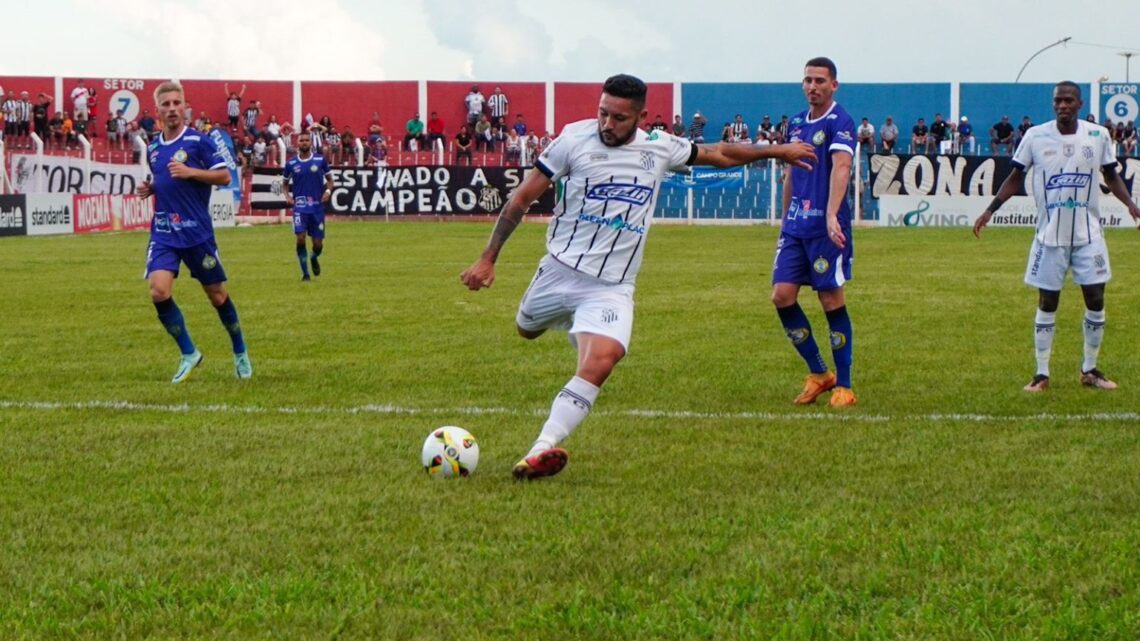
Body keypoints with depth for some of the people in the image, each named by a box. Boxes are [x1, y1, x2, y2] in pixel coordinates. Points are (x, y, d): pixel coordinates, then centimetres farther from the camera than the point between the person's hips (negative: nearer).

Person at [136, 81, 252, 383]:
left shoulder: (198, 141, -7)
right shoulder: (152, 147, 10)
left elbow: (224, 176, -8)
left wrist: (190, 172, -20)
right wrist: (150, 188, 4)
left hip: (197, 232, -4)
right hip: (163, 233, 4)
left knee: (216, 294, 7)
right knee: (158, 291, -16)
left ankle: (240, 353, 29)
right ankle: (189, 354, -1)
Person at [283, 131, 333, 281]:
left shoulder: (320, 160, 2)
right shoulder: (291, 163, 3)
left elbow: (329, 179, 11)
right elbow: (286, 183, 16)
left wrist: (328, 191, -8)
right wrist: (287, 196, -2)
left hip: (317, 206, 1)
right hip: (299, 206, -1)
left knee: (318, 243, 2)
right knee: (301, 238, -16)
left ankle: (314, 258, 39)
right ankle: (305, 273, -3)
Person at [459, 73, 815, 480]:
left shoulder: (660, 148, 1)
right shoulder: (574, 139, -7)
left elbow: (718, 154, 20)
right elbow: (522, 199, -3)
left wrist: (777, 151, 26)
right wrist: (487, 258, -5)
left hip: (612, 287, 0)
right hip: (560, 270, 1)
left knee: (601, 362, -25)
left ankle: (541, 452, -32)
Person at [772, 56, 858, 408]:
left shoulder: (840, 122, -10)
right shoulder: (797, 123, 14)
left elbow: (840, 168, -24)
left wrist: (831, 215, -37)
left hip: (826, 226, -7)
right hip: (795, 225, 7)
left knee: (832, 300, -3)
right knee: (782, 295, -2)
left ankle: (843, 386, 7)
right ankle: (818, 373, 12)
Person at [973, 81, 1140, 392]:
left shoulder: (1098, 135, -2)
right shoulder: (1035, 136, -5)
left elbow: (1111, 176, 10)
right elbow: (1015, 178, 4)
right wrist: (990, 210, -4)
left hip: (1089, 234, 1)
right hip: (1050, 235, -1)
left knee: (1095, 299, 1)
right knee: (1047, 302, 2)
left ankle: (1090, 369, 16)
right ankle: (1042, 374, 9)